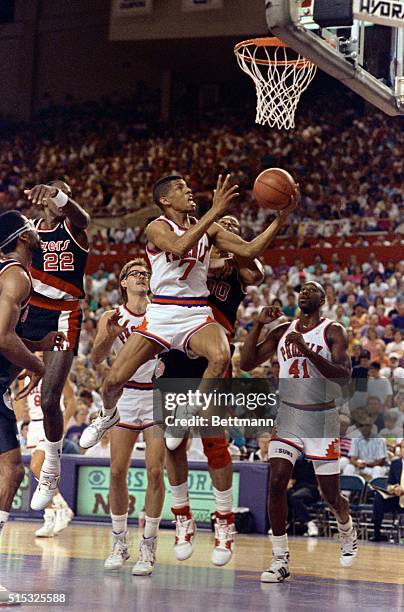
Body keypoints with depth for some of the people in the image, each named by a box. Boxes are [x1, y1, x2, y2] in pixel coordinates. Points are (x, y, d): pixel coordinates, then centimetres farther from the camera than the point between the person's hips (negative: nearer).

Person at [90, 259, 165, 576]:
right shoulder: (111, 318, 1)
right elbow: (96, 358, -11)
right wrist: (111, 335, -30)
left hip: (157, 397, -1)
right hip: (125, 397, 1)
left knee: (155, 471, -8)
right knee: (118, 471, -1)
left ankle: (149, 546, -1)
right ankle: (120, 543, 13)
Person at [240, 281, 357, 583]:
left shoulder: (333, 332, -5)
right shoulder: (282, 331, 8)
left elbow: (343, 376, -19)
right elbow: (247, 363, 5)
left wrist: (307, 350, -29)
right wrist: (259, 324, -6)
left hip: (322, 419, -3)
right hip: (288, 418, 3)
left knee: (331, 494, 5)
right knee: (276, 482, -15)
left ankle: (347, 531, 40)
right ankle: (280, 560, -8)